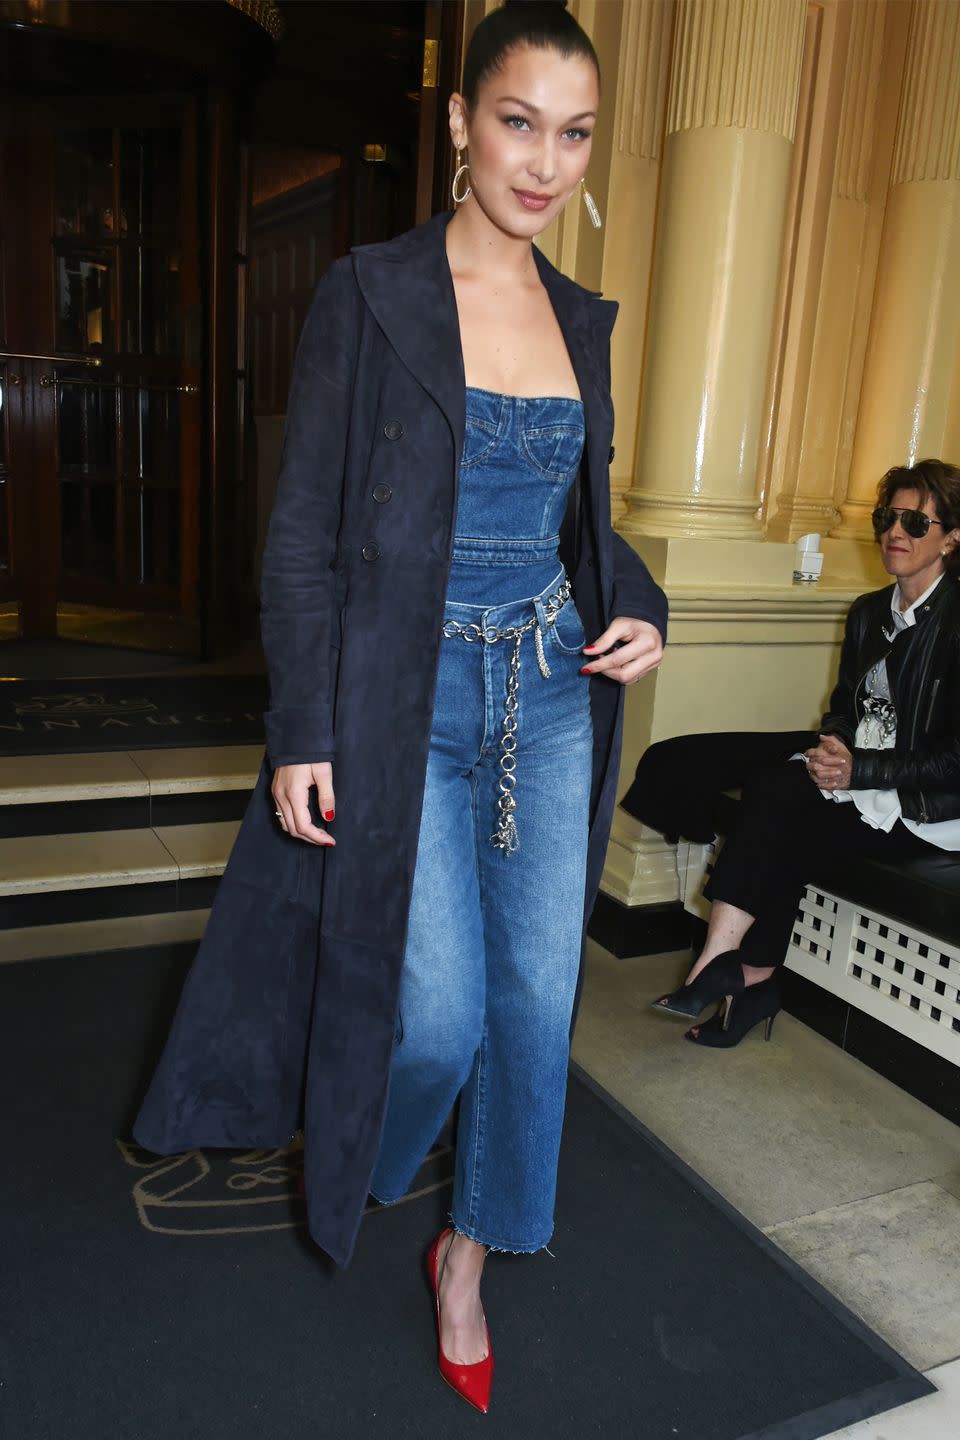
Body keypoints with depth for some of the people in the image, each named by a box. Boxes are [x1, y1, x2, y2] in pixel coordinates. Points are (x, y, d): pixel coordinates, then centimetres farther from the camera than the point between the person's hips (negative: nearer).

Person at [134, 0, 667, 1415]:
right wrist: (301, 737, -11)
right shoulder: (369, 293, -6)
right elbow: (304, 530, -8)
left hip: (553, 692, 5)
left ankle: (470, 1252, 32)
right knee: (438, 1009, -2)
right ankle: (357, 1172, 36)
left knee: (537, 995, 7)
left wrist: (640, 608, -1)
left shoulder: (582, 317, 10)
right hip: (411, 697, -5)